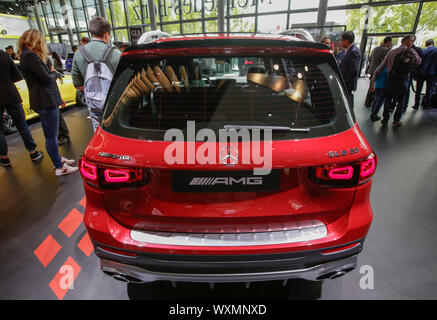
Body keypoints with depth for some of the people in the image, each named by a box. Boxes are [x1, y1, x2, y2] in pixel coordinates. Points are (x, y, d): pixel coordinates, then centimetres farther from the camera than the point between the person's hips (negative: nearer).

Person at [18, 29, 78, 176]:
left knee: (51, 135, 19)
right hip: (45, 101, -10)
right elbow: (46, 79, -16)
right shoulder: (30, 55, -14)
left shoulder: (27, 55, 18)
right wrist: (54, 73, 2)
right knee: (51, 136, -4)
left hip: (47, 100, 10)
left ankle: (58, 158, 33)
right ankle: (59, 168, 3)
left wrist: (54, 85, 16)